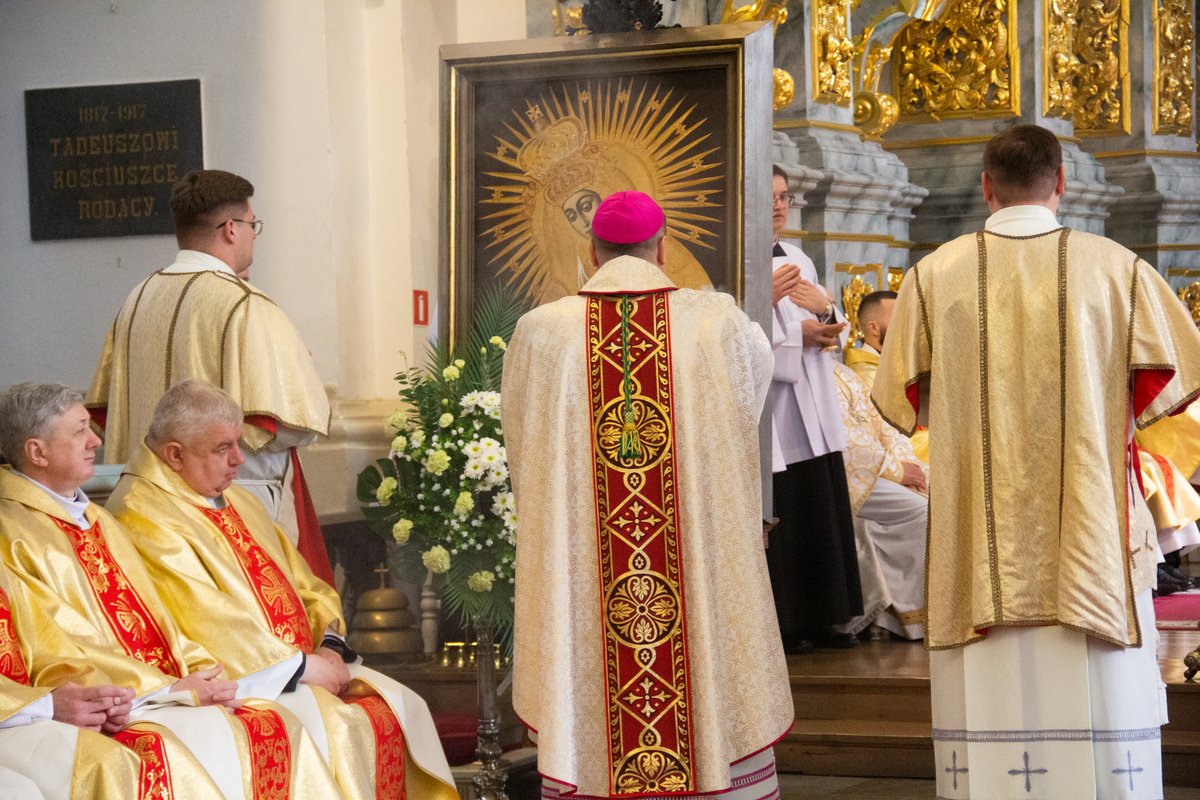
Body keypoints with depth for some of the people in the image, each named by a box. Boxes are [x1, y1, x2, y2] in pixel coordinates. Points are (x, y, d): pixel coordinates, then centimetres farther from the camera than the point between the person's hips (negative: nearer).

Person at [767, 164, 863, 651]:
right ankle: (778, 623, 0)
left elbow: (834, 334, 16)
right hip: (770, 406, -7)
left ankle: (819, 617, 12)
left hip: (813, 406, 7)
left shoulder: (798, 261, 17)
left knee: (821, 513, 6)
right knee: (778, 516, -6)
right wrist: (798, 335, -16)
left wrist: (825, 310, -5)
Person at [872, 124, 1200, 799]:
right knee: (1099, 721, 2)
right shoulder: (1116, 268, -2)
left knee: (991, 712, 2)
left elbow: (904, 402, 6)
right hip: (1088, 535, -1)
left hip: (979, 539, 1)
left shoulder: (936, 275, -1)